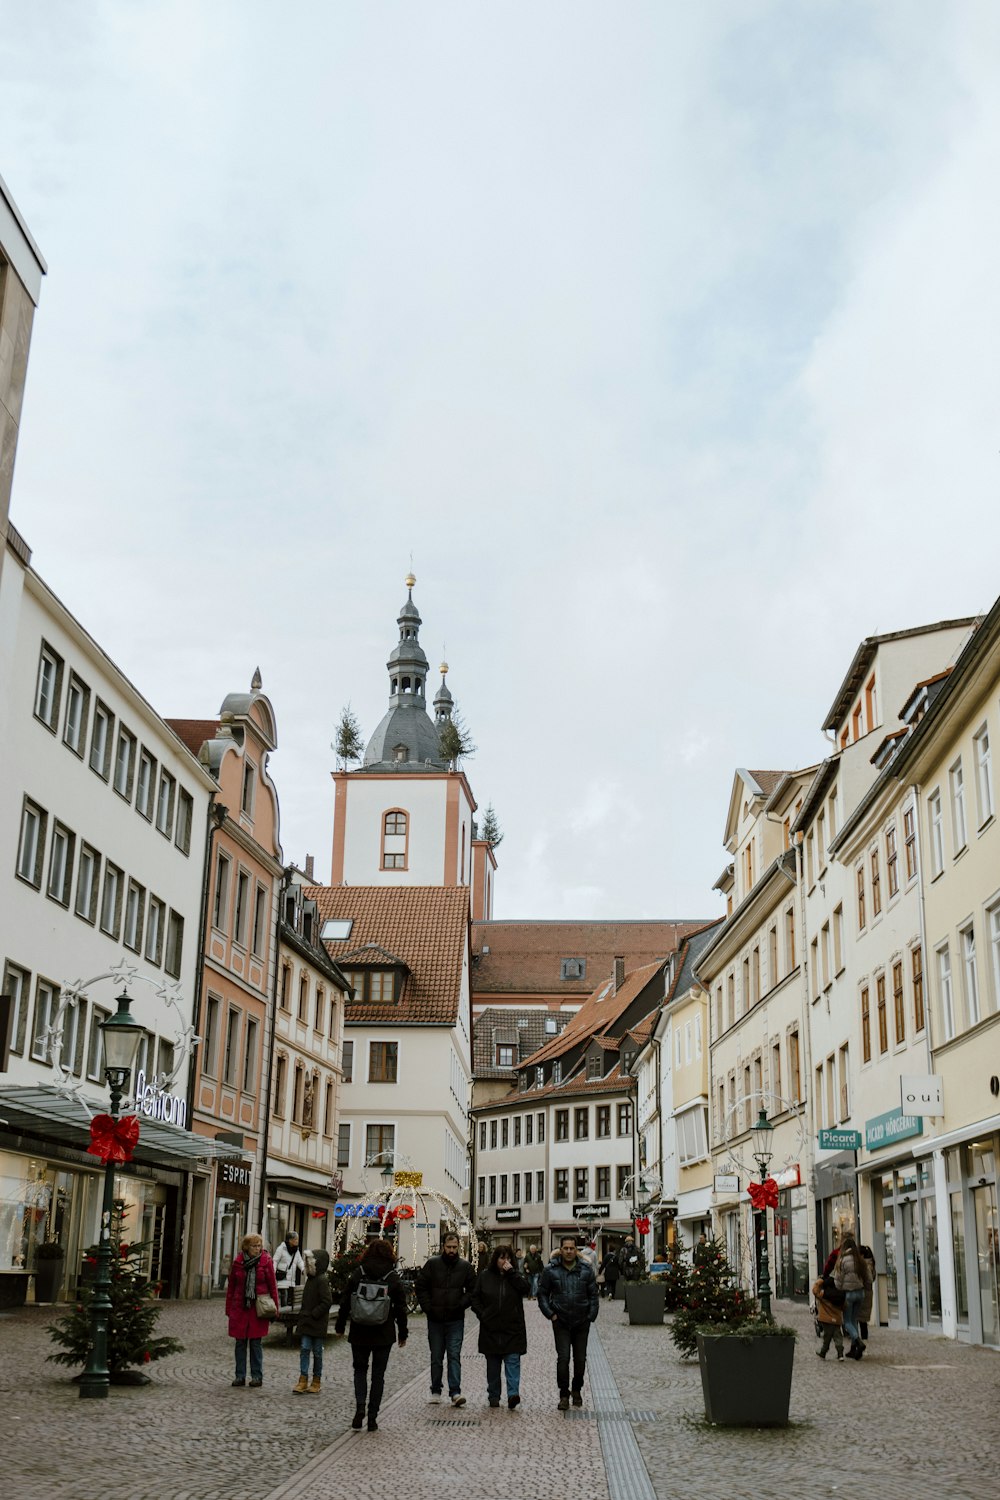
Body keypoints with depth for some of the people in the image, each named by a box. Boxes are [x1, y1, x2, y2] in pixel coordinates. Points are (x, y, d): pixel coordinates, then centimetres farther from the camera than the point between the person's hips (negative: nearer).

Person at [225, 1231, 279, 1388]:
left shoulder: (266, 1261, -3)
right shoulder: (238, 1262, 2)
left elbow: (272, 1286, 0)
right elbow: (231, 1286, 8)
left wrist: (274, 1308, -3)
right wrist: (229, 1308, 5)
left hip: (258, 1308, -2)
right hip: (240, 1307, 2)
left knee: (256, 1342, 2)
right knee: (240, 1342, 7)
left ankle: (257, 1376, 10)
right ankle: (240, 1376, 15)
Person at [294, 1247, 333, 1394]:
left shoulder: (322, 1280, -15)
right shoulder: (310, 1279, 11)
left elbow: (327, 1302, -21)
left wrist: (313, 1314, -19)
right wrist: (303, 1315, 10)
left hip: (317, 1323, -7)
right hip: (307, 1322, 7)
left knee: (317, 1351, 4)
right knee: (304, 1349, 0)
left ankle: (316, 1382, 15)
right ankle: (303, 1381, 1)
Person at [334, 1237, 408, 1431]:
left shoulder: (357, 1274, -2)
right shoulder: (394, 1278, -3)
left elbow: (345, 1303, 0)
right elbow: (401, 1309, 0)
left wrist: (340, 1327, 10)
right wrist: (402, 1334, 9)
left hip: (359, 1333, 0)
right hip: (384, 1335, 0)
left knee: (360, 1370, 16)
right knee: (378, 1374, 9)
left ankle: (360, 1407, -6)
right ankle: (372, 1418, 7)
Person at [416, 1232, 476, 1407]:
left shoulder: (465, 1266, 2)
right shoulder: (432, 1264, -1)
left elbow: (472, 1290, 7)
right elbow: (421, 1287, 1)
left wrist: (461, 1305, -7)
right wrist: (428, 1308, -7)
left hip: (456, 1320, -1)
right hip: (435, 1320, 1)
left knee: (454, 1356, -7)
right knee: (436, 1358, 10)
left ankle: (455, 1392, -8)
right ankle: (436, 1391, 21)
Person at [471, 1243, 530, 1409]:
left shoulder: (516, 1275, 5)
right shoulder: (484, 1276, 5)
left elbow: (525, 1288, -14)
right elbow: (475, 1297, 8)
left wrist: (511, 1272, -16)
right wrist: (482, 1314, -3)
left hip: (513, 1328, -1)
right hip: (490, 1329, 2)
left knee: (513, 1361, -10)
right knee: (493, 1364, 9)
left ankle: (513, 1394, -16)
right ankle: (493, 1396, 18)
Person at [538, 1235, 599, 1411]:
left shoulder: (586, 1270, 0)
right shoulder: (551, 1270, -4)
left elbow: (593, 1295, 6)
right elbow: (542, 1294, 2)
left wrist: (591, 1316, 0)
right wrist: (550, 1314, -5)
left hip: (582, 1323, 2)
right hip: (561, 1322, -2)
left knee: (580, 1359, 9)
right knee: (563, 1358, -8)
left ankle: (577, 1390, 29)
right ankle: (564, 1394, 4)